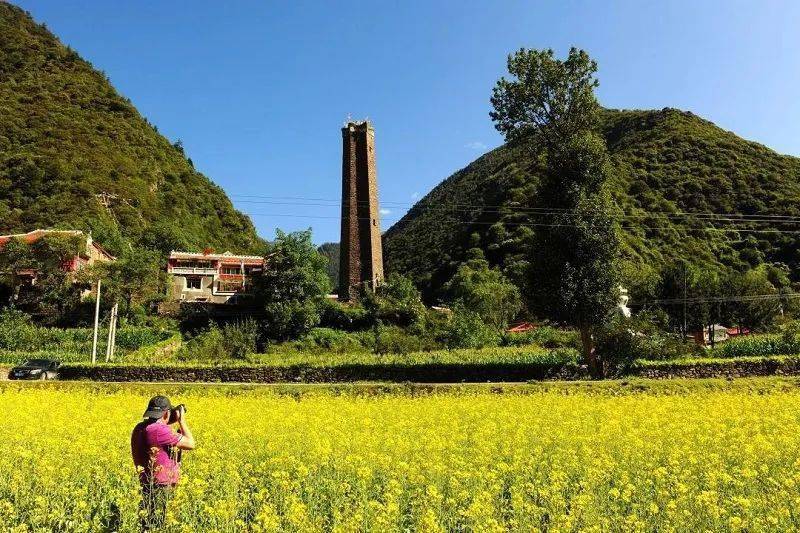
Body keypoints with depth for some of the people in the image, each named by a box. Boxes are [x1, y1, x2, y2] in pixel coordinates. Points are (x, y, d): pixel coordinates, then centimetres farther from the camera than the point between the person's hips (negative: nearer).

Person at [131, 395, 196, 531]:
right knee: (154, 527, -2)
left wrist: (168, 423, 16)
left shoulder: (139, 428, 4)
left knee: (148, 525, 16)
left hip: (147, 484, 9)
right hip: (160, 488, -9)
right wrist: (182, 420, -5)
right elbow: (190, 444, -17)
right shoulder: (160, 430, -23)